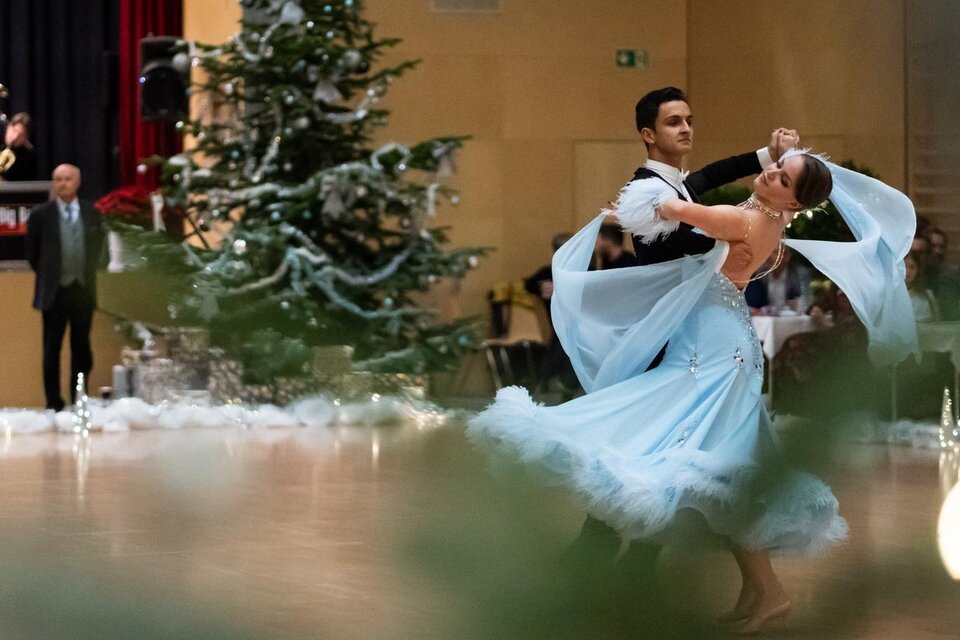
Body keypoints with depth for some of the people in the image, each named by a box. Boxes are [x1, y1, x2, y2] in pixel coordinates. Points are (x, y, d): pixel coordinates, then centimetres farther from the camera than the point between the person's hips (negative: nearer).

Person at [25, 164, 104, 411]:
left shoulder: (92, 214, 3)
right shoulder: (40, 215, -3)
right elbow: (32, 253, 5)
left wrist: (88, 275, 10)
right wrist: (48, 277, 8)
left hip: (84, 291, 2)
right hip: (54, 292, -2)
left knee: (81, 348, 6)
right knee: (52, 349, 1)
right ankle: (54, 402, 6)